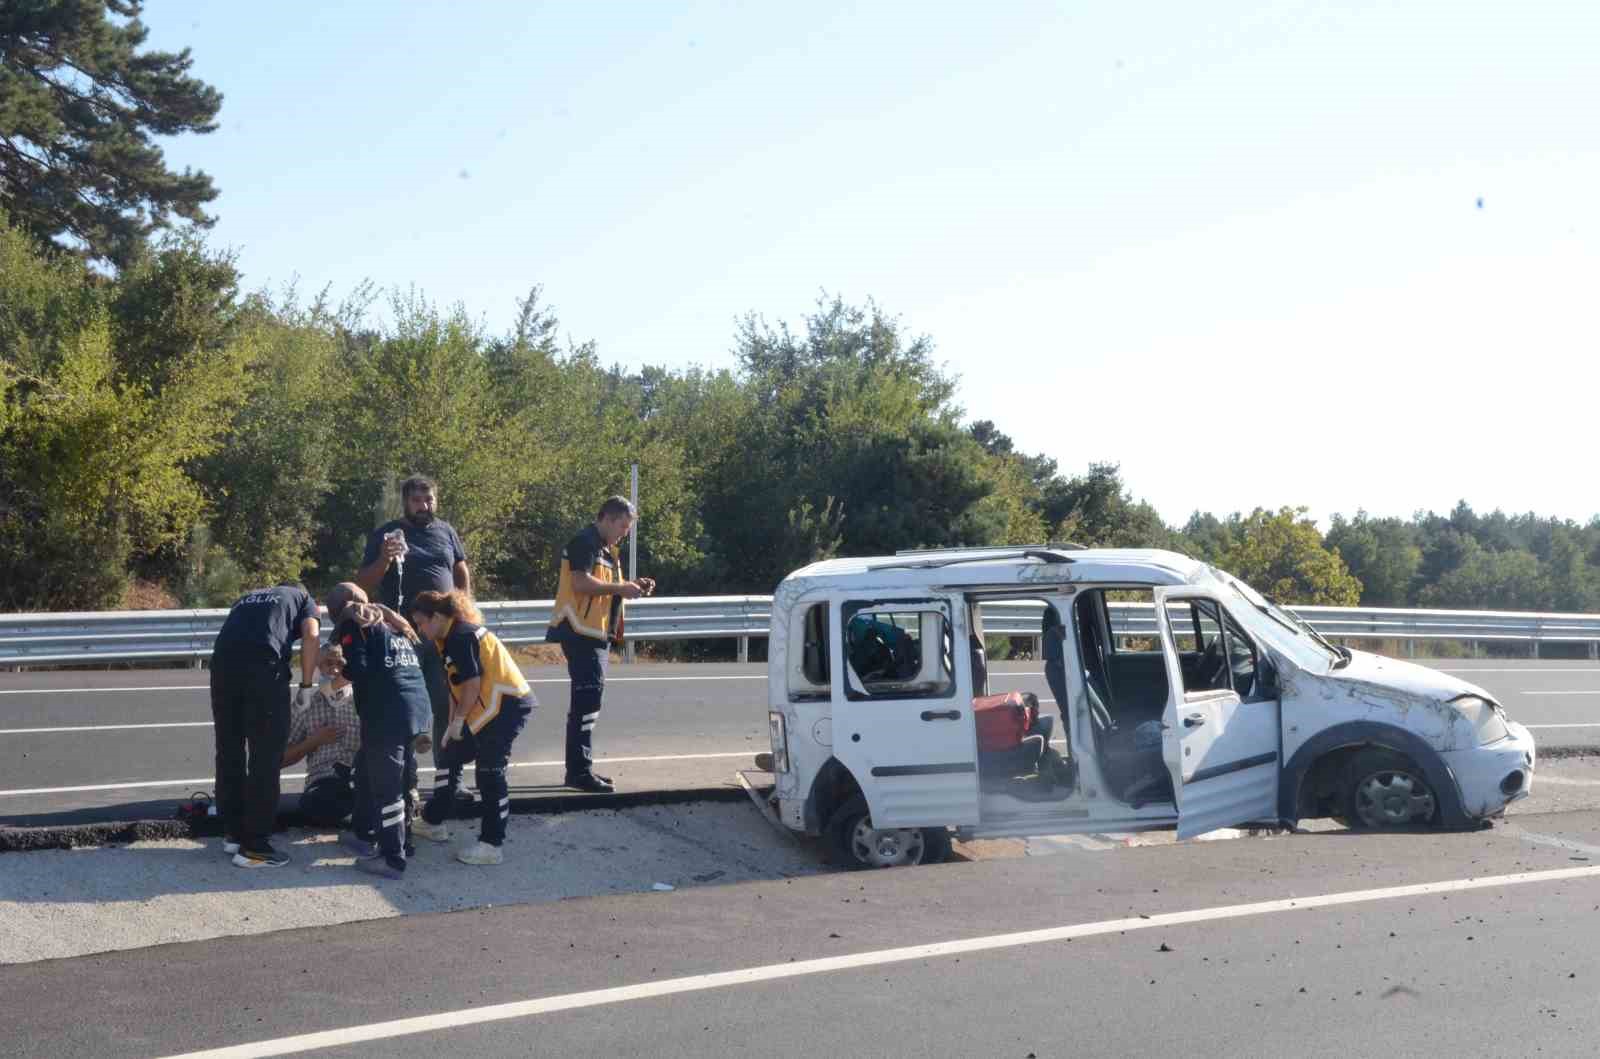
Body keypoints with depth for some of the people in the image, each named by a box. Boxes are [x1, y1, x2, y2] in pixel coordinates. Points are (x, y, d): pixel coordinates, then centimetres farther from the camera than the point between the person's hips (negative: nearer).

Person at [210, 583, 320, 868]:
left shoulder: (246, 598, 38)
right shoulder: (303, 598, 26)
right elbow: (310, 635, 5)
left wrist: (221, 718, 42)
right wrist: (306, 685, 10)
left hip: (222, 660, 5)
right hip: (264, 664, -5)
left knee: (229, 754, 17)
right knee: (265, 758, 2)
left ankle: (233, 834, 26)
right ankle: (254, 846, 4)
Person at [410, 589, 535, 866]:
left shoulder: (461, 636, -14)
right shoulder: (452, 638, 16)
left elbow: (472, 683, -19)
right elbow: (456, 687, 17)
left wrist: (457, 721, -9)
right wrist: (453, 725, 12)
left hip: (505, 705, -10)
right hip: (487, 710, 10)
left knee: (489, 773, -8)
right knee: (450, 757, 17)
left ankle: (491, 845, -5)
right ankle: (433, 822, 30)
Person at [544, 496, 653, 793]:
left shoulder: (605, 548, 19)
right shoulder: (584, 542, -12)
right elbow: (581, 583, -23)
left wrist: (631, 587, 7)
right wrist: (621, 588, -18)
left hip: (597, 633, 10)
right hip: (581, 632, -10)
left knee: (586, 699, 12)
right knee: (587, 699, -12)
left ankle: (579, 768, 17)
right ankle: (580, 771, -10)